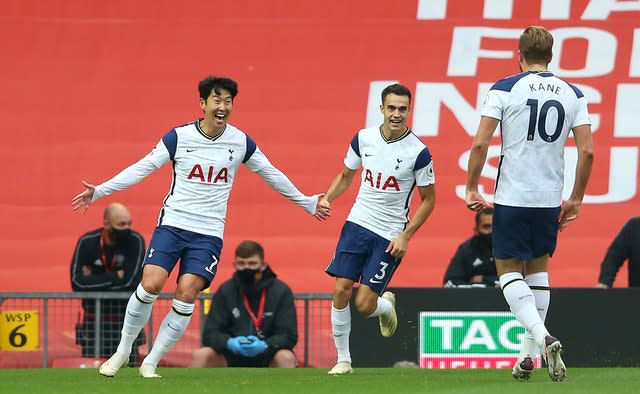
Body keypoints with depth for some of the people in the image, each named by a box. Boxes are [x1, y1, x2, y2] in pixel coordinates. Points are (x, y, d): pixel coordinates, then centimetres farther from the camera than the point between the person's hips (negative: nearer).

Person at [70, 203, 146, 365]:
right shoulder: (87, 242, -6)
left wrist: (94, 281, -13)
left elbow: (131, 281, -19)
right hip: (94, 320, 0)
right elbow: (77, 283, -16)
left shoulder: (135, 241, -8)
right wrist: (115, 277, -17)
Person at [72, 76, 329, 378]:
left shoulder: (241, 142, 1)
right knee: (150, 285, -17)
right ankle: (122, 352, 3)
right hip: (172, 224, -1)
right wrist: (99, 192, -10)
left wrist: (306, 203, 22)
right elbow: (142, 168, -3)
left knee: (187, 294, -12)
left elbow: (271, 174, 16)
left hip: (208, 233, 1)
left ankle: (151, 363, 0)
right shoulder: (179, 137, -5)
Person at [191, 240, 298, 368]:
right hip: (232, 356, 2)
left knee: (286, 358, -34)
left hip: (267, 358, -2)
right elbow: (210, 333, -7)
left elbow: (288, 335, -13)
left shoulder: (281, 292, -9)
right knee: (200, 355, -24)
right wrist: (229, 343, -30)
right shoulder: (225, 291, -4)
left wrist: (265, 345, -34)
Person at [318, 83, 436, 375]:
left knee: (364, 304, -8)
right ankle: (343, 359, 8)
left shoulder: (419, 152, -12)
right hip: (357, 223, 3)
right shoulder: (363, 138, -1)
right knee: (341, 291, -7)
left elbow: (428, 200, -2)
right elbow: (346, 175, 15)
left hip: (390, 236, -3)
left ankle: (386, 305, 30)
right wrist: (327, 198, -4)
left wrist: (406, 236, -10)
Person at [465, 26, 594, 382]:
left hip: (512, 196, -3)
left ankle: (543, 338, -18)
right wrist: (576, 200, 9)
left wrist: (472, 188, 1)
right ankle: (528, 355, 17)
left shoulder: (505, 89, -5)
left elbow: (480, 143, -11)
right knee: (538, 269, 18)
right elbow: (587, 151, -1)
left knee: (509, 270, 5)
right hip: (550, 199, 4)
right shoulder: (573, 95, 4)